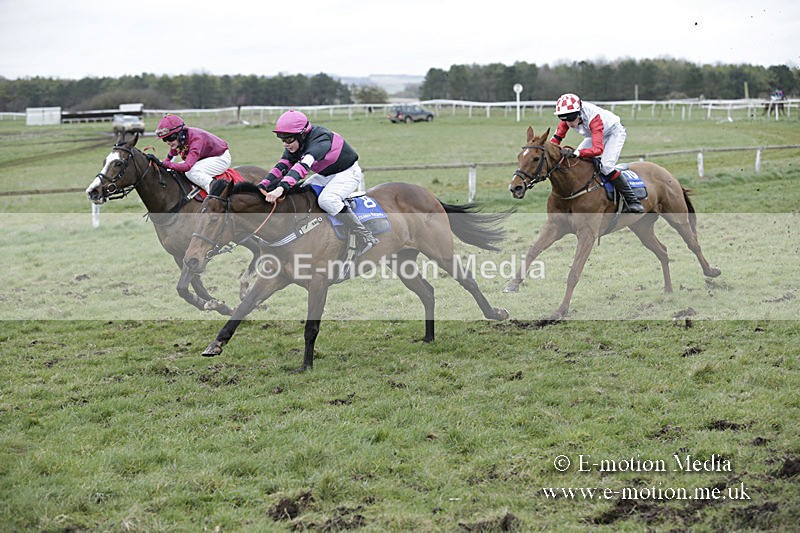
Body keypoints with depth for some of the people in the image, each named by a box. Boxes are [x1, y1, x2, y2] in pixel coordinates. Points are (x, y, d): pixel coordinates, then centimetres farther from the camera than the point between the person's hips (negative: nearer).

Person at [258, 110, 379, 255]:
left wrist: (282, 187, -62)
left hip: (348, 173, -9)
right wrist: (262, 186, -21)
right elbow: (282, 167, -7)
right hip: (326, 175, 9)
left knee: (326, 199, -30)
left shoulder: (320, 141, -34)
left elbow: (303, 166, -49)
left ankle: (365, 237, -24)